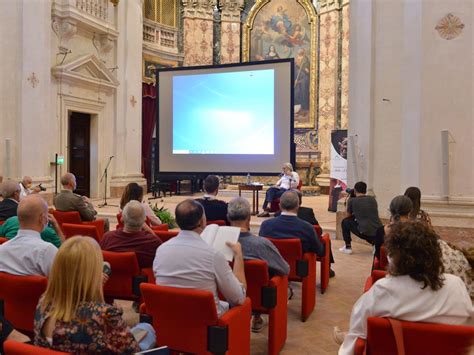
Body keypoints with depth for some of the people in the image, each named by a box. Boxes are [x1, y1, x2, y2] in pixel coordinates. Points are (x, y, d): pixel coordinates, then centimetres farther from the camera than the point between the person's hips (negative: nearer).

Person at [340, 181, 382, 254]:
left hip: (365, 233, -5)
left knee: (345, 222, 18)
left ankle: (348, 247, 18)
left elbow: (349, 213, 19)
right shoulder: (373, 199, 11)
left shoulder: (352, 200, -1)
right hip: (379, 233, 5)